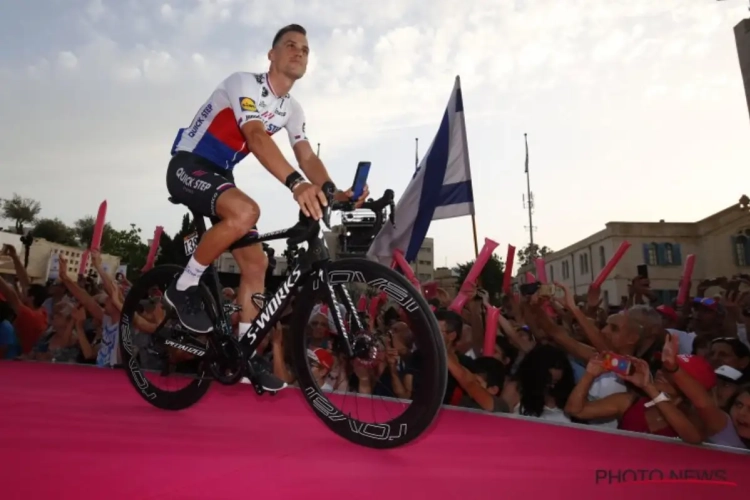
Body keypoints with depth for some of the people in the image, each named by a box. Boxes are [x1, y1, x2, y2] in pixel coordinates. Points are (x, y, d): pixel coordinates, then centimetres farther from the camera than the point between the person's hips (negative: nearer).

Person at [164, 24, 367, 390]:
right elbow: (256, 136, -35)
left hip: (219, 176, 7)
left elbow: (308, 158, -3)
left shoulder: (292, 109, 7)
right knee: (245, 211, -38)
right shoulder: (245, 83, -16)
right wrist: (297, 184, -52)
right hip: (188, 166, -7)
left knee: (255, 263, -2)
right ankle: (184, 288, -16)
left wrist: (336, 193, -24)